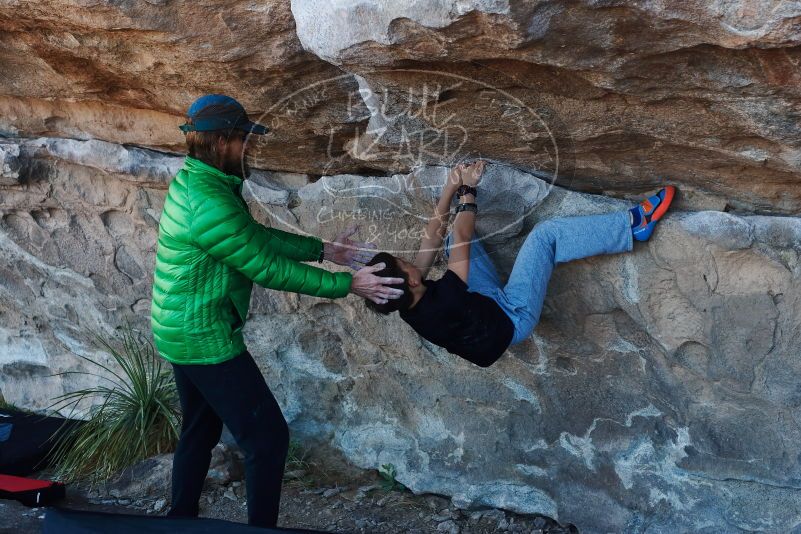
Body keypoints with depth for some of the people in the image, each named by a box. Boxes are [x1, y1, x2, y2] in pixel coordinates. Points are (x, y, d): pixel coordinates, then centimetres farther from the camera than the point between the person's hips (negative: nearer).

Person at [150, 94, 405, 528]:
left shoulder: (195, 181, 5)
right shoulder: (210, 203, -27)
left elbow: (259, 237, 10)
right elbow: (269, 269, -23)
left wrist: (322, 250, 6)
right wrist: (347, 285, -18)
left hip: (185, 331, 10)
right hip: (206, 338, -10)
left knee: (199, 431, 23)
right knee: (268, 437, -1)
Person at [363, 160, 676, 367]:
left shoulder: (408, 305, -15)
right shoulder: (441, 302, -38)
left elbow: (432, 237, -9)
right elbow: (463, 238, -27)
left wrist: (450, 189, -10)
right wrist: (467, 190, -15)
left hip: (489, 304, 8)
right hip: (512, 319, -8)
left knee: (453, 240, 6)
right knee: (546, 234, -16)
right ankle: (635, 224, -1)